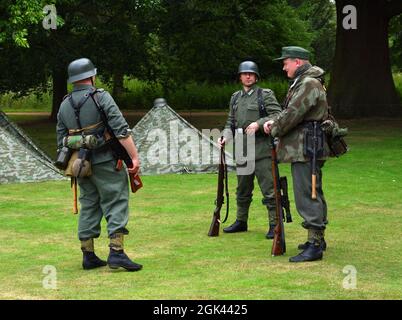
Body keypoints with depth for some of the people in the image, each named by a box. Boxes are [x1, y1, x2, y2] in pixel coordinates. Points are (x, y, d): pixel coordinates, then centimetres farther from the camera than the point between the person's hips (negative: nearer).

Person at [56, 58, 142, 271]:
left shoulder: (64, 105, 9)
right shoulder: (101, 97, -9)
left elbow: (61, 140, 13)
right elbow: (121, 130, -16)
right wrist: (134, 157, -14)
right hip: (106, 162, -6)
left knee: (88, 206, 12)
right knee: (116, 204, -3)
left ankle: (88, 256, 13)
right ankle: (116, 252, -13)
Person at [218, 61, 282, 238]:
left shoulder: (265, 95, -2)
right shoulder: (235, 97, 16)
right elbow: (230, 122, 19)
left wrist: (258, 124, -22)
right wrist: (225, 137, 1)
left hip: (261, 149, -6)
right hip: (241, 150, 6)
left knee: (269, 189, -8)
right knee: (243, 189, 16)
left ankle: (274, 225, -4)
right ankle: (241, 221, 28)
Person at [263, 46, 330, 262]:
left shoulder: (309, 84, -16)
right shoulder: (301, 83, 19)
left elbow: (293, 114, -20)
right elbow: (291, 111, 21)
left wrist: (274, 129, -4)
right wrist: (274, 122, 3)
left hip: (306, 150, -11)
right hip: (303, 149, 11)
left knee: (307, 195, -11)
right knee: (313, 194, 17)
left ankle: (314, 246, -12)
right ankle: (317, 238, 26)